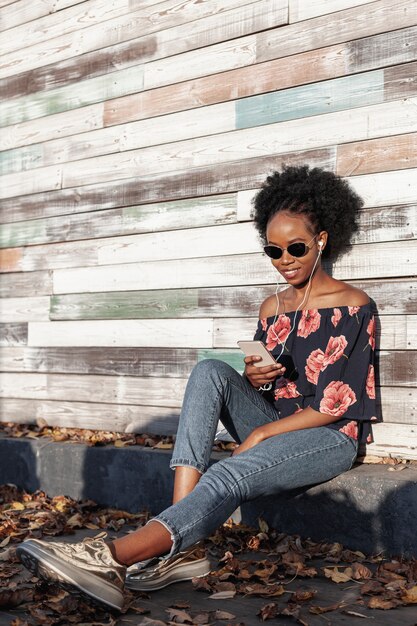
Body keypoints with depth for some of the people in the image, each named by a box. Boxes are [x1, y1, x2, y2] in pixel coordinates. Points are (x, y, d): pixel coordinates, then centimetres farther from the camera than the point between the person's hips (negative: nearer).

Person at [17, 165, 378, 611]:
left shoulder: (353, 306, -4)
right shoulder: (271, 307, 14)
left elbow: (339, 403, -10)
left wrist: (261, 433, -13)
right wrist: (253, 378, -9)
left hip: (330, 437, -6)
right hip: (273, 427, 6)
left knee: (226, 476, -35)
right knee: (211, 371, -23)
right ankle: (182, 547, -34)